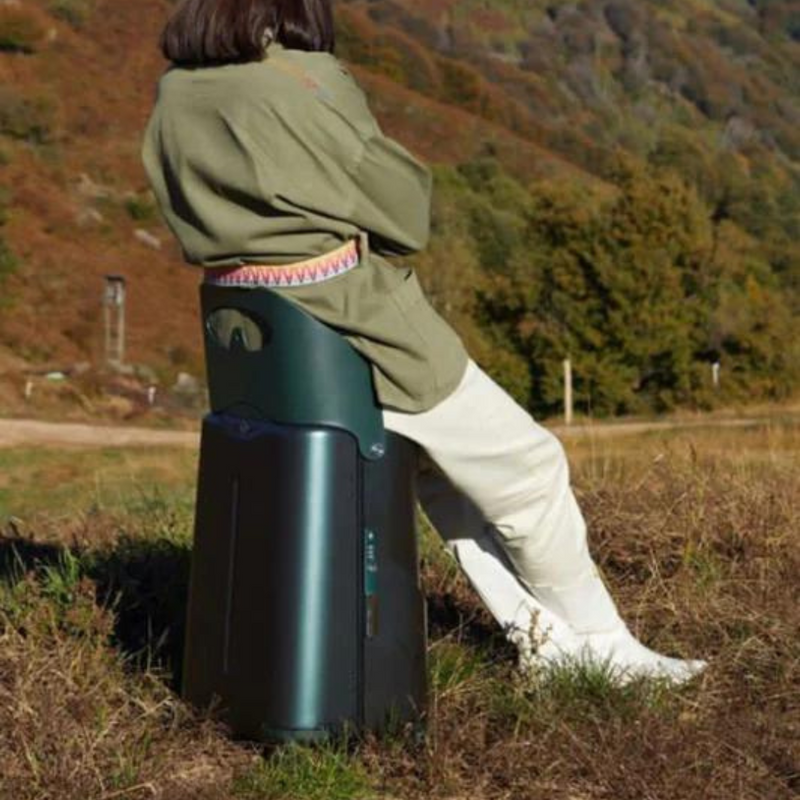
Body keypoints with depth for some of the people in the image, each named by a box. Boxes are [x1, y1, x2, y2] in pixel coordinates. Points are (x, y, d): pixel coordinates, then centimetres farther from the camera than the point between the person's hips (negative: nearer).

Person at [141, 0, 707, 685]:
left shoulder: (172, 96, 2)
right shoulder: (306, 82, -20)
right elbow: (406, 204, -11)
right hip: (359, 328, -8)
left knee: (439, 467, 27)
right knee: (528, 467, 11)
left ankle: (538, 630, 32)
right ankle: (601, 646, 29)